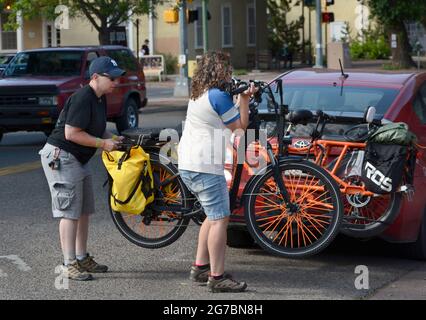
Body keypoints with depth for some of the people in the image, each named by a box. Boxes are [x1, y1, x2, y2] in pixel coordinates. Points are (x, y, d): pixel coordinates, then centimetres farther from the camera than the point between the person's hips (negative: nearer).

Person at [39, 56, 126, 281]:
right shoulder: (82, 98, -21)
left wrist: (113, 138, 4)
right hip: (60, 157, -10)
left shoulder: (100, 99, 10)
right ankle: (69, 264, -5)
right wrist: (103, 143, -19)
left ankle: (82, 258, 21)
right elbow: (71, 133, -25)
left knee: (84, 211, 12)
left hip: (78, 159, 10)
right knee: (70, 212, -9)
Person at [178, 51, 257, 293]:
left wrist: (241, 99, 12)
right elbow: (240, 126, -6)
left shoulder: (199, 94, 17)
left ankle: (200, 268, 23)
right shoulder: (218, 96, -13)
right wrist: (244, 99, 0)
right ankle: (217, 277, -9)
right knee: (220, 220, -8)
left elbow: (227, 120, 22)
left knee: (214, 216, 20)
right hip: (205, 166, -10)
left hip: (188, 164, 10)